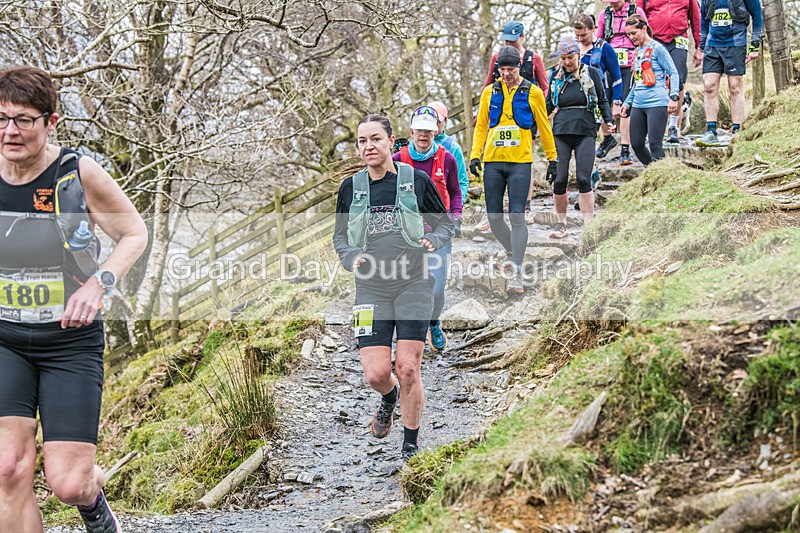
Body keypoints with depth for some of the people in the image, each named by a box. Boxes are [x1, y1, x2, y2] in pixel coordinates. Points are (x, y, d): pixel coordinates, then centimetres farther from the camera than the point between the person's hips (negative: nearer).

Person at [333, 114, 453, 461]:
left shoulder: (417, 181, 1)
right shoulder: (351, 188, 6)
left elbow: (445, 224, 10)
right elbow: (340, 237, 15)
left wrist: (433, 241, -11)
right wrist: (352, 258, -6)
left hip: (413, 286, -2)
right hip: (371, 291, 2)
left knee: (408, 370, -6)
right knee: (376, 374, -6)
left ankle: (411, 446, 13)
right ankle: (389, 397, 33)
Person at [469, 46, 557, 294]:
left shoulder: (533, 93, 3)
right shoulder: (490, 92, 9)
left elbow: (544, 127, 10)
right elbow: (481, 127, 14)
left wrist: (552, 159, 11)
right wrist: (475, 154, 3)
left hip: (520, 163, -3)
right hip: (493, 162, 3)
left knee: (517, 216, -12)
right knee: (494, 217, 4)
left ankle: (516, 274, -15)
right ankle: (513, 253, 30)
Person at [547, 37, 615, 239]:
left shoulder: (591, 73, 6)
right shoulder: (556, 76, 12)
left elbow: (603, 100, 11)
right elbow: (549, 104, 20)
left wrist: (609, 121, -2)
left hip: (585, 133, -2)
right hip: (560, 133, 2)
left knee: (584, 179, -10)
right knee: (559, 180, -3)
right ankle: (561, 223, 11)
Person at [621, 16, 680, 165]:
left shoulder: (657, 48, -5)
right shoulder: (636, 52, 18)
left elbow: (673, 73, -7)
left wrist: (673, 97, -17)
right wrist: (627, 103, 25)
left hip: (656, 103, -8)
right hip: (638, 105, 8)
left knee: (655, 144, -10)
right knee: (636, 144, 5)